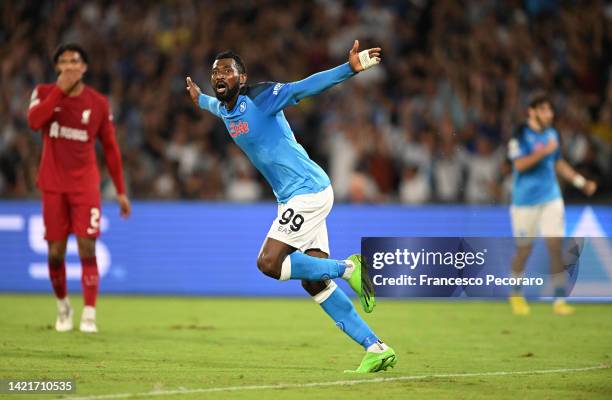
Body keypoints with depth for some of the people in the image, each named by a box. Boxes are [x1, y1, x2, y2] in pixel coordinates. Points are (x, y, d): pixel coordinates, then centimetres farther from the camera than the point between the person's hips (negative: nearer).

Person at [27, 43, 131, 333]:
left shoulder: (98, 103, 1)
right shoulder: (44, 93, 1)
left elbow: (110, 148, 7)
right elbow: (34, 121, -20)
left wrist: (120, 191, 5)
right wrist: (60, 89, -20)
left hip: (85, 185, -1)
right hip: (53, 186, 1)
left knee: (87, 249, -12)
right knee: (56, 252, 3)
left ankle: (89, 315, -11)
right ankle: (63, 306, 25)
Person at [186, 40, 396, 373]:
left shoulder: (261, 97, -11)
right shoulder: (224, 108, 13)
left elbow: (305, 87, -24)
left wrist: (350, 69, -38)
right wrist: (199, 99, 60)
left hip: (308, 191, -9)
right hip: (295, 197, 9)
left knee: (268, 263, -17)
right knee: (314, 282, 2)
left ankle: (348, 267, -6)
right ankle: (376, 349, 2)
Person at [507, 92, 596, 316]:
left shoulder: (552, 134, 9)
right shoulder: (521, 135, -9)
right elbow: (520, 165, -20)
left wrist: (581, 182, 15)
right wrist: (544, 151, -26)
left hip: (551, 198, 4)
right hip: (525, 200, -4)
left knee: (555, 247, -6)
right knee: (524, 249, 4)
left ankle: (559, 300, -6)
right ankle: (516, 295, 26)